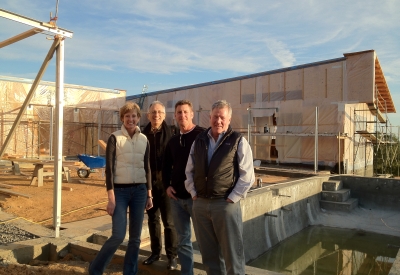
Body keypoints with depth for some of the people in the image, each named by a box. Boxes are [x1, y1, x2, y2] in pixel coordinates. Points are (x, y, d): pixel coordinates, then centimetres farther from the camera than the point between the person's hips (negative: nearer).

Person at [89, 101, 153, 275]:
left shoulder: (144, 140, 7)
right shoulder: (114, 138, -4)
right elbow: (109, 169, -7)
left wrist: (149, 194, 10)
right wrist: (111, 198, -11)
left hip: (139, 191, 4)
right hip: (120, 190, -4)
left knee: (135, 237, 9)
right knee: (118, 235, -7)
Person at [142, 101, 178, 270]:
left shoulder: (170, 133, -7)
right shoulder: (144, 134, 3)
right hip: (148, 181, 4)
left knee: (168, 221, 4)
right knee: (152, 219, 15)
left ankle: (172, 256, 17)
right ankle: (155, 252, 29)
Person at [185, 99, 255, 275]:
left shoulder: (238, 141, -5)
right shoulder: (199, 141, 9)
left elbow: (247, 175, -7)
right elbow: (189, 171, 14)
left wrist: (232, 199, -11)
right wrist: (193, 193, 4)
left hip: (226, 204, -4)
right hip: (200, 204, 5)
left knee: (232, 253, 6)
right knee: (209, 253, 16)